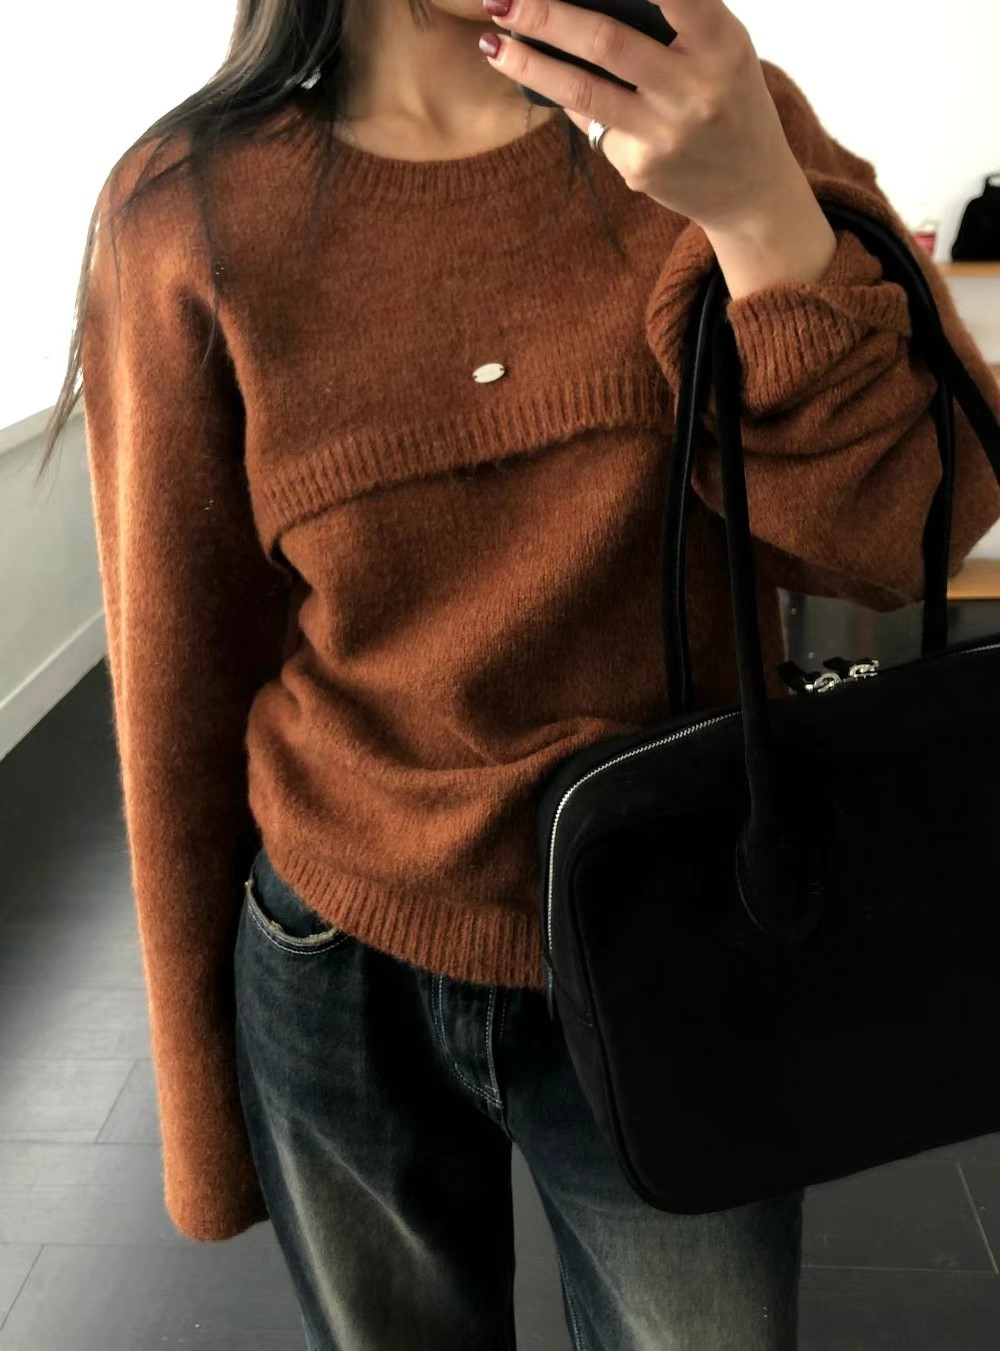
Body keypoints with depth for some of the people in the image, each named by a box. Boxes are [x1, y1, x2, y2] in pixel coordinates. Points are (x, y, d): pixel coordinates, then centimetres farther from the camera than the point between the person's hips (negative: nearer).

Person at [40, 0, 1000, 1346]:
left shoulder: (720, 120, -6)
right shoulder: (193, 211, -11)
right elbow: (178, 683, -5)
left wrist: (764, 210, -27)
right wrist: (204, 1127, 3)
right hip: (343, 985, 0)